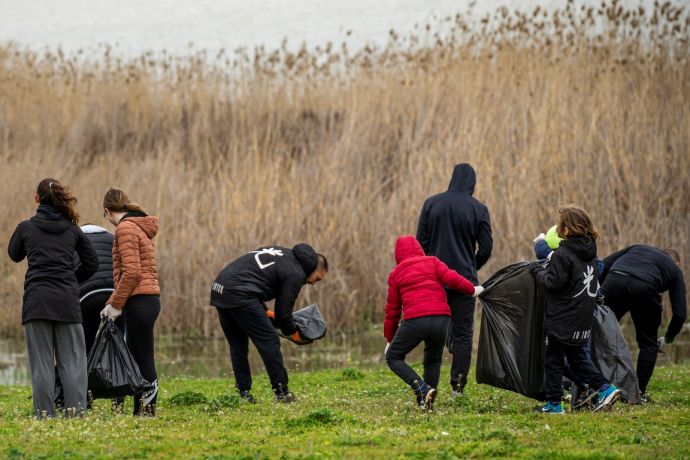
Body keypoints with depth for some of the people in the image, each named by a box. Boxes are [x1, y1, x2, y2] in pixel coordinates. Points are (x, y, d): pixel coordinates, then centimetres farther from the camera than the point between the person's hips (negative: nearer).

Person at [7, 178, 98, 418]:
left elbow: (14, 255, 22)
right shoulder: (72, 230, 7)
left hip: (36, 300, -1)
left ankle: (44, 414, -2)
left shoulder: (26, 227, 3)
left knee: (41, 362, 2)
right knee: (72, 360, 5)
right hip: (67, 300, 1)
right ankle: (76, 410, -3)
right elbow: (92, 263, 13)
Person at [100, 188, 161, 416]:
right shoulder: (139, 227, 20)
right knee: (138, 359, 11)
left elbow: (131, 272, -18)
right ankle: (140, 411, 14)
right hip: (148, 299, 10)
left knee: (143, 360, -7)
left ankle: (147, 411, -7)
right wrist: (113, 302, 16)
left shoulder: (125, 228, -10)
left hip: (139, 301, -10)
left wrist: (116, 304, -12)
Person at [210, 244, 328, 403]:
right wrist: (293, 333, 20)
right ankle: (281, 392, 2)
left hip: (219, 289, 9)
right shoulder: (296, 274, 0)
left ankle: (243, 393, 17)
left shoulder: (283, 254, 26)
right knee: (269, 342, 0)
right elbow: (283, 312, 1)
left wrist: (264, 311, 26)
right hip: (238, 294, -9)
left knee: (238, 346, 18)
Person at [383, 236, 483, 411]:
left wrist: (390, 339, 27)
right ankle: (428, 402, 10)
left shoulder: (396, 274, 17)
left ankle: (422, 389, -8)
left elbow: (392, 310, 19)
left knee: (393, 357, 12)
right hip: (441, 318, 2)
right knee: (433, 361, 23)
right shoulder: (432, 262, 16)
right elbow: (452, 279, -1)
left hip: (414, 320, -2)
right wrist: (472, 290, 16)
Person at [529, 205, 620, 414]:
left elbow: (553, 282, -20)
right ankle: (604, 388, 7)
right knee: (577, 356, 20)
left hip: (562, 319, -7)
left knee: (553, 358, 4)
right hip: (584, 319, 7)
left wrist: (537, 270, -3)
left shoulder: (562, 255, -17)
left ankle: (554, 403, 6)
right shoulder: (589, 252, 7)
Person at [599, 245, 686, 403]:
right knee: (648, 344, 18)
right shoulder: (675, 269, 31)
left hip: (613, 280, 2)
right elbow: (680, 313, 24)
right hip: (645, 288, -2)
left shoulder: (638, 248, 38)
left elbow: (605, 264, 23)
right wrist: (667, 338, 39)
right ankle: (639, 393, 17)